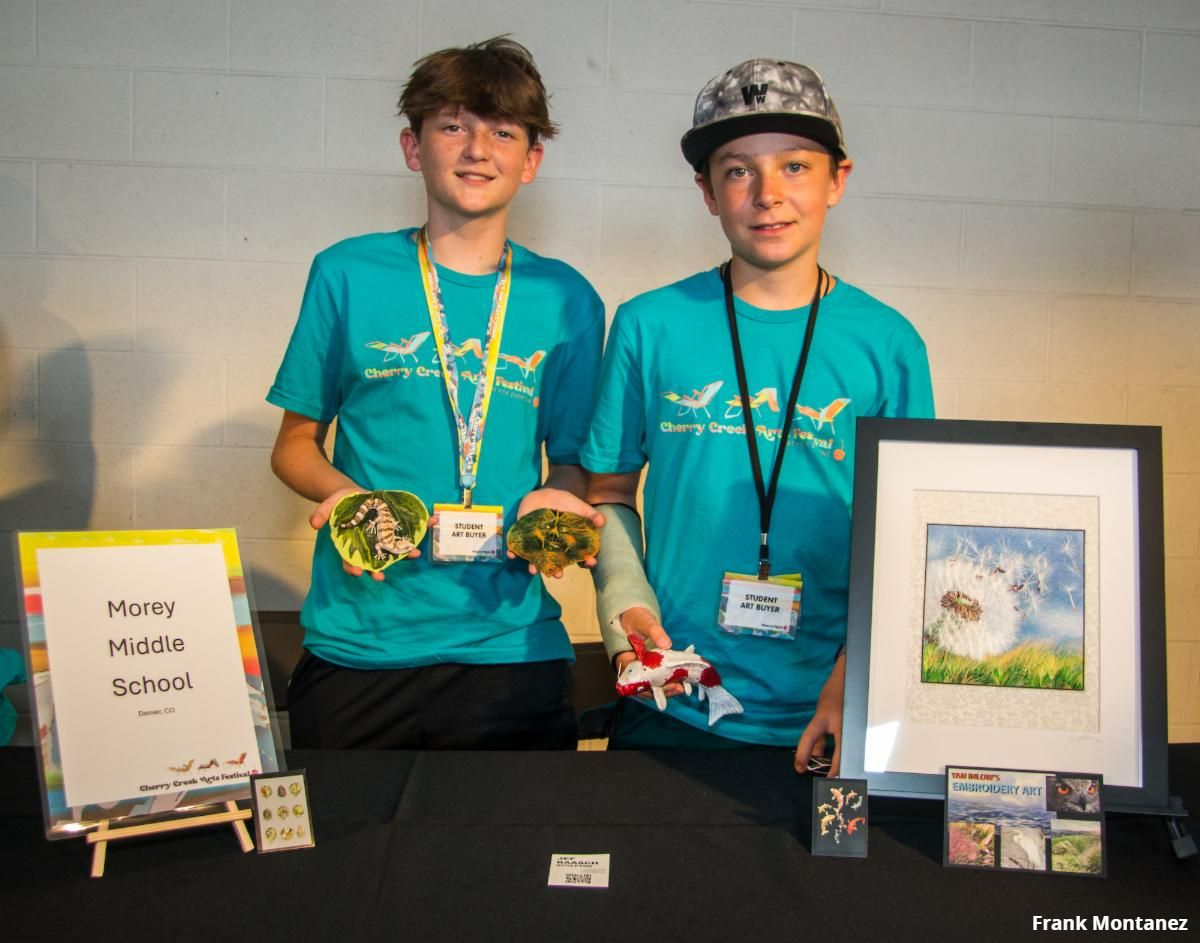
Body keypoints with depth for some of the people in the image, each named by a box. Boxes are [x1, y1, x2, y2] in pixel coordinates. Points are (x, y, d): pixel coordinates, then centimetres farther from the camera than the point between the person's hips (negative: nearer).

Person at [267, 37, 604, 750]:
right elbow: (296, 442, 8)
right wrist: (340, 493, -12)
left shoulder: (566, 299, 4)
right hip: (355, 643, 0)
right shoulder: (349, 274, 2)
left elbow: (573, 459, 10)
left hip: (509, 646, 1)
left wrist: (554, 500, -12)